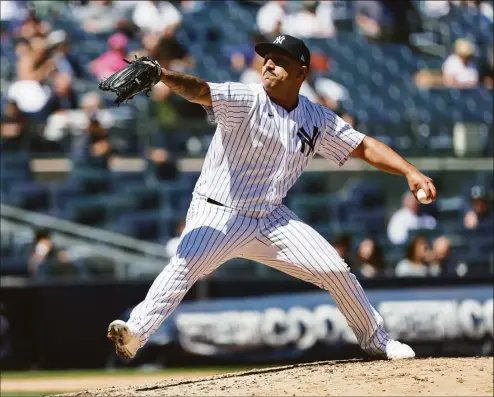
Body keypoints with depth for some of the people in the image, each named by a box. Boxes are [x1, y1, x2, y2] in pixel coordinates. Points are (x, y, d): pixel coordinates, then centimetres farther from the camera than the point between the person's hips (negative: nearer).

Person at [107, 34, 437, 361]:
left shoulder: (318, 120, 4)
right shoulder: (246, 100, -13)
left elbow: (365, 147, 9)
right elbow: (199, 91, -30)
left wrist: (411, 172, -5)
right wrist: (162, 75, -50)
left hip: (271, 218, 5)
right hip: (219, 214, -5)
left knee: (335, 270, 2)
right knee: (187, 262, -32)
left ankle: (376, 341, 23)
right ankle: (135, 333, -39)